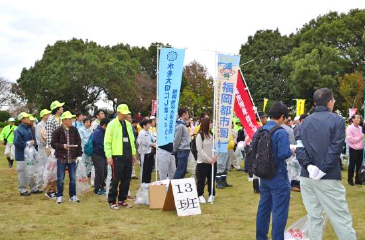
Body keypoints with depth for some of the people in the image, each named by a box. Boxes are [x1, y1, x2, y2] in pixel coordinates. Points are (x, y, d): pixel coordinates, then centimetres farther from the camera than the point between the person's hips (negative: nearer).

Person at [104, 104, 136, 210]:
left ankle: (122, 200, 20)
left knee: (126, 180, 10)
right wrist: (109, 156, -14)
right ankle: (112, 201, 6)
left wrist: (133, 153, 17)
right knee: (115, 180, -3)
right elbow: (107, 142, -8)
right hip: (117, 156, -6)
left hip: (128, 156, 7)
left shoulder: (128, 124, 14)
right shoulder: (112, 124, -6)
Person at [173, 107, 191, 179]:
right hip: (183, 151, -10)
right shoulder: (180, 126, -16)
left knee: (183, 171, 14)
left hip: (184, 151, 10)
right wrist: (175, 150, -5)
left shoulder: (182, 125, 14)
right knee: (180, 171, -7)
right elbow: (177, 139, -15)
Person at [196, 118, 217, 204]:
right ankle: (200, 195, 12)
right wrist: (209, 159, -15)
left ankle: (211, 195, 21)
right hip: (202, 162, -5)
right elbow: (200, 149, -11)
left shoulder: (213, 135, 10)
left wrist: (215, 157, -7)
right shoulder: (200, 135, -7)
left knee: (211, 180, 10)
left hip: (213, 162, 5)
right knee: (201, 180, 1)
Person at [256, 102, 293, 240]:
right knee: (279, 211, 0)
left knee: (263, 208, 17)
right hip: (278, 176, -8)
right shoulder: (280, 132, -18)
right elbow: (284, 154, -24)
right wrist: (292, 151, -4)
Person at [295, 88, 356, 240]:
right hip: (328, 177, -4)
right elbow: (335, 149, -12)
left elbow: (299, 146, -1)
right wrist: (323, 169, -13)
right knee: (341, 219, 0)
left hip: (307, 176, 5)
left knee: (314, 217, 9)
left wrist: (308, 165, -9)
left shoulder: (305, 122, 11)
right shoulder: (337, 120, -2)